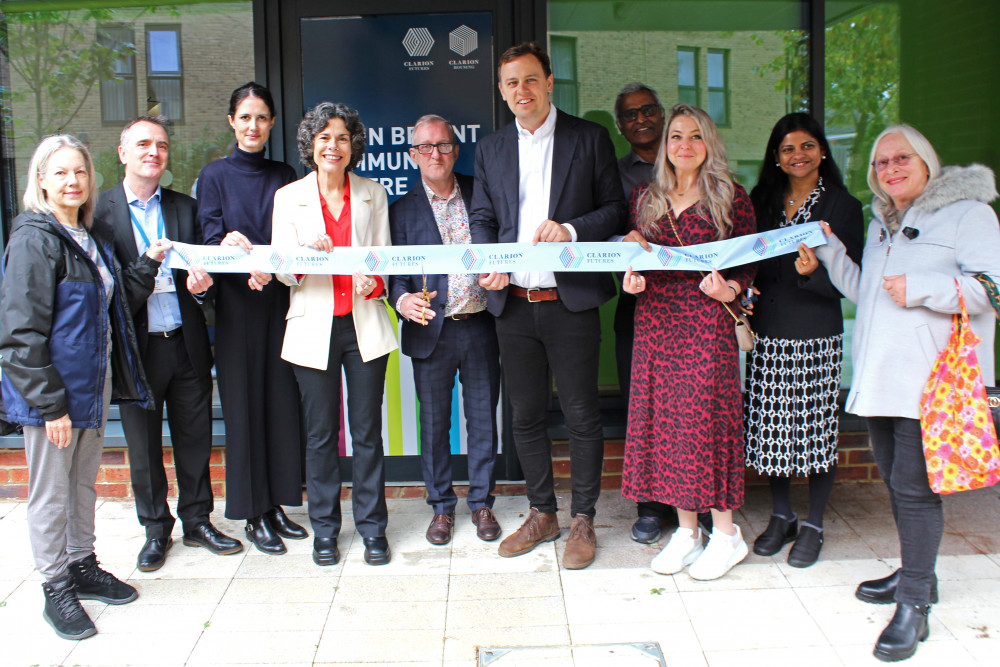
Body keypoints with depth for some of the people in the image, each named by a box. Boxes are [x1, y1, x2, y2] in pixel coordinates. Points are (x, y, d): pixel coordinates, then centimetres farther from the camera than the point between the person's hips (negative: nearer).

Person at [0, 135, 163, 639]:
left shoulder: (94, 235, 9)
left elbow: (116, 299, 17)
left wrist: (149, 263, 5)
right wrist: (50, 404, -20)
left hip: (94, 382, 8)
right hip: (51, 390, -8)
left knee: (84, 482, 20)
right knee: (51, 492, 6)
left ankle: (82, 567, 36)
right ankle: (56, 591, 20)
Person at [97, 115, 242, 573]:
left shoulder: (185, 208, 9)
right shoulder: (101, 211, -2)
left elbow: (201, 268, 11)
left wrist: (200, 282, -11)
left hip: (186, 342, 3)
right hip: (137, 346, -2)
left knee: (195, 438, 11)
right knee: (143, 445, 9)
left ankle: (197, 521, 28)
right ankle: (155, 530, 26)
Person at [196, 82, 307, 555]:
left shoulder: (285, 176, 11)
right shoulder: (215, 175, 4)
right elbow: (211, 241, -5)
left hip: (280, 301, 3)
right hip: (236, 303, -3)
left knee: (281, 401, 5)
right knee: (244, 404, 0)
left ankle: (276, 505, 17)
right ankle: (254, 515, 10)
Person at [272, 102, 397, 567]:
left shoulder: (373, 195, 8)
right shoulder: (289, 197, 4)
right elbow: (283, 270, 1)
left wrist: (373, 282, -13)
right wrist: (306, 255, -21)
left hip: (365, 324, 1)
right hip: (314, 327, 0)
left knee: (367, 431, 4)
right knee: (320, 433, 6)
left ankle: (372, 527, 17)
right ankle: (324, 529, 21)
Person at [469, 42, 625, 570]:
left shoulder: (589, 139, 2)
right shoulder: (490, 149, 12)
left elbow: (615, 209, 2)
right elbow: (482, 220, 12)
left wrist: (571, 229, -16)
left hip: (570, 302, -3)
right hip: (512, 304, 4)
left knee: (581, 415, 3)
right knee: (525, 415, 12)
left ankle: (583, 519, 19)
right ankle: (541, 514, 27)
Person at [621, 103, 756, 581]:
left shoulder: (730, 197, 2)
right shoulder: (644, 198, 12)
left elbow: (751, 261, 2)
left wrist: (731, 288, -17)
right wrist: (632, 279, -4)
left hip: (707, 321, -4)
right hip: (654, 321, 4)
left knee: (707, 415, -4)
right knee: (662, 417, 4)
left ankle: (726, 532, 11)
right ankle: (686, 530, 17)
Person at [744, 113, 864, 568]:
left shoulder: (843, 206, -1)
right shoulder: (762, 200, 11)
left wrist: (812, 271, -26)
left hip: (817, 335, -3)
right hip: (768, 330, 4)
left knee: (816, 428, 1)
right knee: (772, 425, 7)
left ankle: (812, 526, 16)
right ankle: (780, 517, 24)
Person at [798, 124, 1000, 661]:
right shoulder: (881, 222, 20)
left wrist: (921, 289, -18)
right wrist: (829, 255, 15)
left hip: (929, 376, -8)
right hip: (880, 373, 8)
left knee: (914, 486, -8)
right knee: (894, 478, 16)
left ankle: (914, 603, 0)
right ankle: (916, 572, 33)